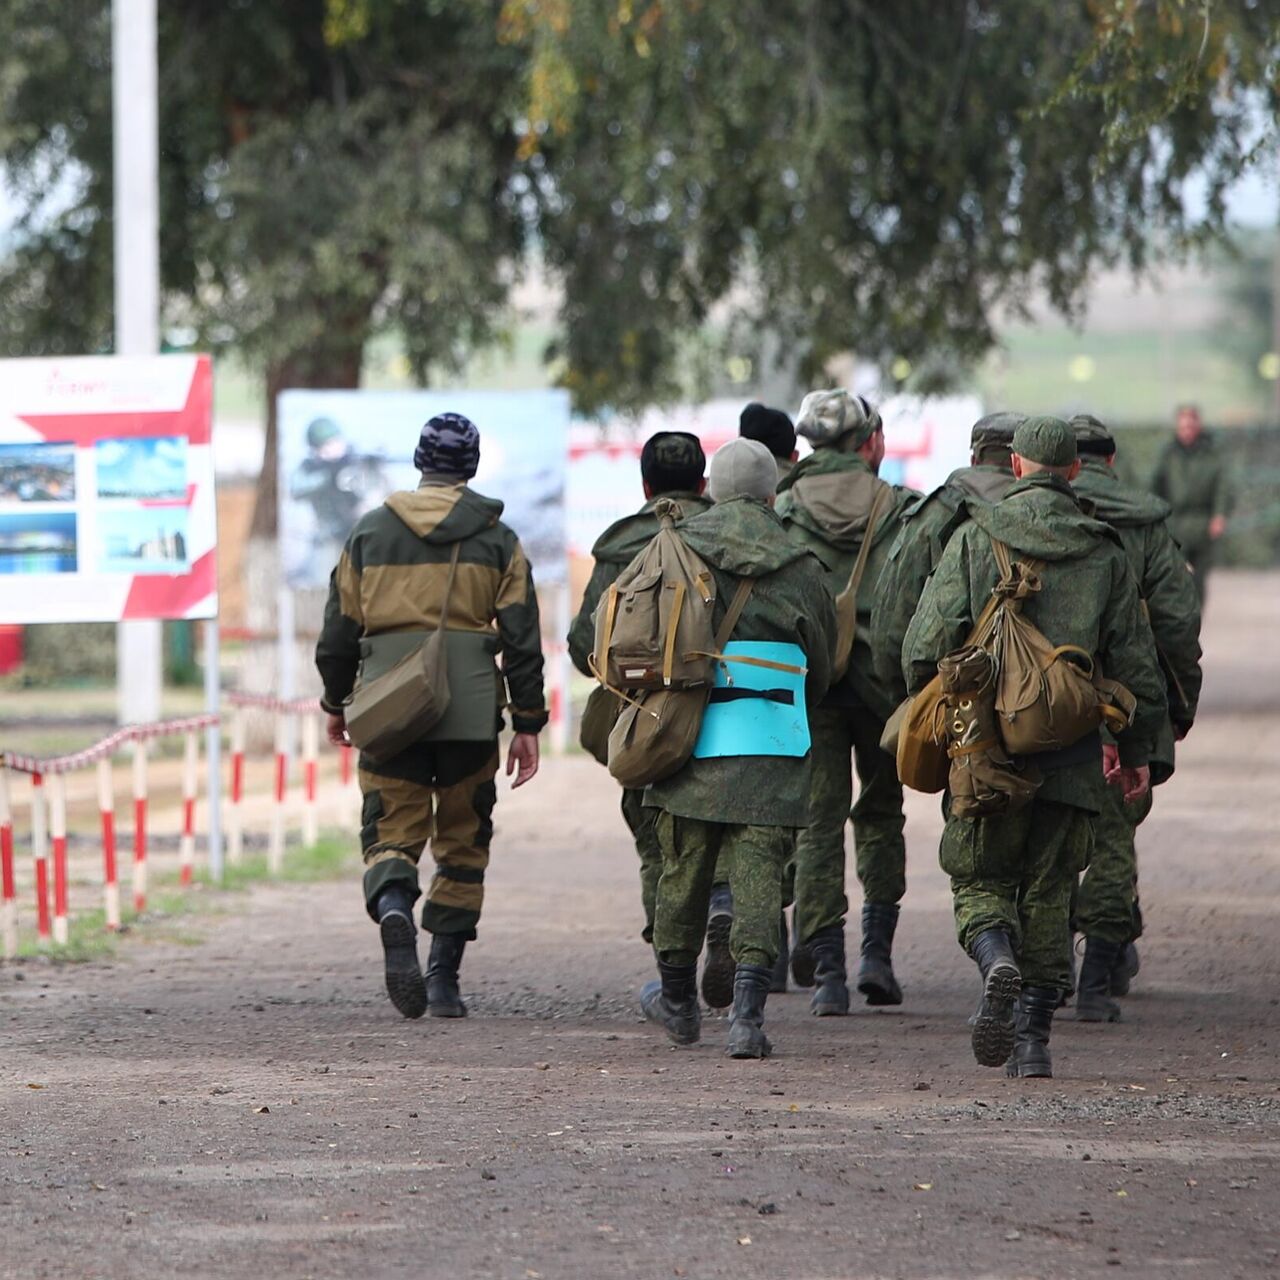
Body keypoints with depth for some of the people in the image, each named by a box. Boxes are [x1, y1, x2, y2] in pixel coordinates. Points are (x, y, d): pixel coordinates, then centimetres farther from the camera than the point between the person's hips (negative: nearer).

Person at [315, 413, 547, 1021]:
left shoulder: (369, 532, 7)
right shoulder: (496, 540, 4)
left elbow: (339, 630, 10)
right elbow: (521, 638, 0)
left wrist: (336, 703, 24)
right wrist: (527, 724, 5)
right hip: (471, 711, 0)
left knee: (391, 834, 4)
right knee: (462, 844, 11)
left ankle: (394, 916, -29)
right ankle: (444, 980, 10)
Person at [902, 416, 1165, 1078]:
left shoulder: (975, 538, -1)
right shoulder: (1104, 553, 4)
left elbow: (927, 640, -5)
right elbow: (1135, 664, 7)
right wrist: (1135, 749, 19)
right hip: (1072, 753, 2)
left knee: (980, 879, 10)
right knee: (1048, 894, 11)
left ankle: (996, 959, -21)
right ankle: (1033, 1038, 7)